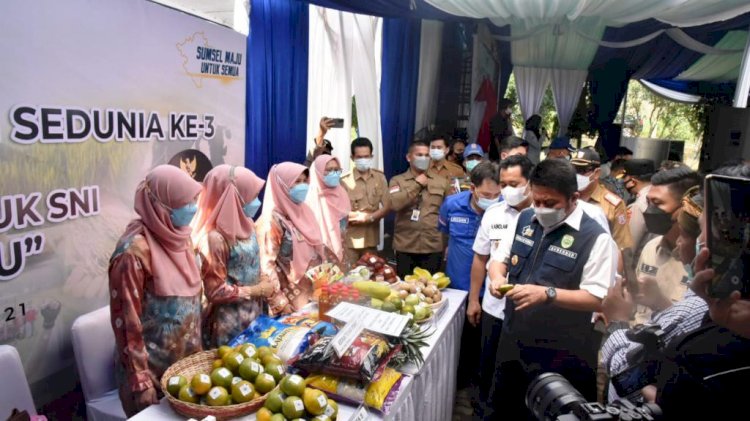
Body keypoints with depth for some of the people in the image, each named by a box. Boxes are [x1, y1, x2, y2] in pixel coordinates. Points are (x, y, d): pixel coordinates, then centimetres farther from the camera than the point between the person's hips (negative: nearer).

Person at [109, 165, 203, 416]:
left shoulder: (179, 237, 0)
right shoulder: (135, 250, -23)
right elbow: (127, 321, -19)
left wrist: (197, 347, 12)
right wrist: (141, 381, -16)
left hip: (186, 357, 7)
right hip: (152, 366, -7)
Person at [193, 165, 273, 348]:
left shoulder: (246, 227, 2)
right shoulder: (215, 238, -22)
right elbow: (215, 292, -20)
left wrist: (264, 280, -4)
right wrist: (256, 290, -14)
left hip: (254, 314, 8)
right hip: (230, 323, -7)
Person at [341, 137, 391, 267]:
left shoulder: (380, 177, 3)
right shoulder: (345, 180, -11)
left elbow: (387, 206, 1)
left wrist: (370, 217, -13)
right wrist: (366, 216, -11)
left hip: (371, 238, 4)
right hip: (349, 239, -4)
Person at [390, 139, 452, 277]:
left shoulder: (442, 181, 7)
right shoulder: (397, 181, 3)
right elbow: (395, 204, -15)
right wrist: (416, 184, -10)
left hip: (433, 248, 1)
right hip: (405, 248, -1)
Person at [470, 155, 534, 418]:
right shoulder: (493, 213, 1)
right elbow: (480, 259, 7)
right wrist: (473, 300, 8)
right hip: (494, 307, 3)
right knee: (489, 366, 18)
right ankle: (486, 410, 40)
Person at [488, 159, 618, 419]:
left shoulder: (595, 238, -17)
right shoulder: (525, 220, 2)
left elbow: (599, 299, -19)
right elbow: (500, 259, 11)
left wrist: (547, 294, -30)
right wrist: (498, 277, -11)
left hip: (562, 357, -6)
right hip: (513, 345, 6)